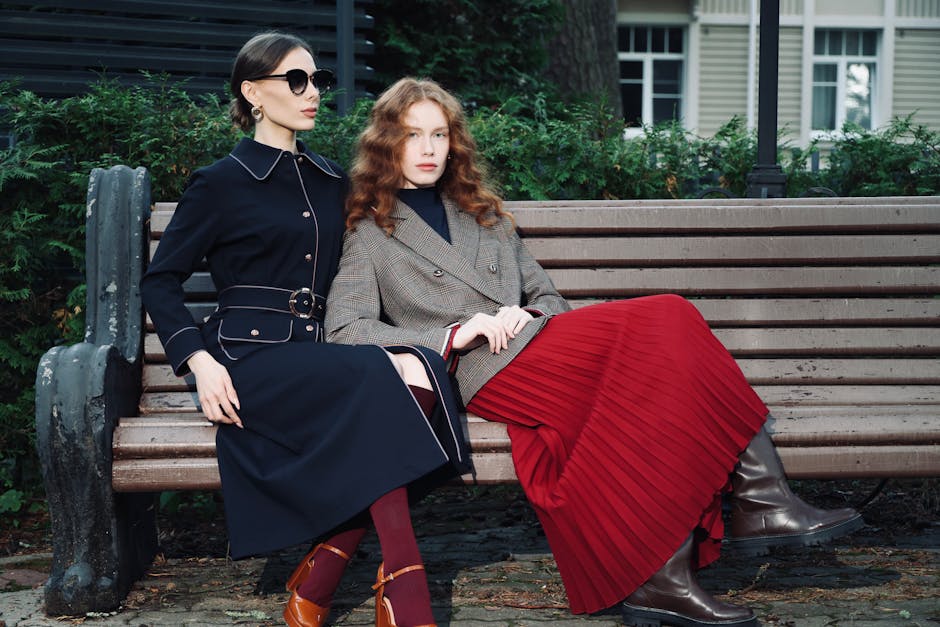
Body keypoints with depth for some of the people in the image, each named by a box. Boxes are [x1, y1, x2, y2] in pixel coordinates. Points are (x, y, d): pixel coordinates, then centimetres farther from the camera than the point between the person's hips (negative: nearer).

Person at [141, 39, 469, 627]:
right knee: (383, 381, -32)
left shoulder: (333, 182, 21)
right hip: (251, 357, -5)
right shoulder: (221, 183, 5)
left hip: (317, 355, 5)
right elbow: (161, 282, 5)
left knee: (418, 370, -28)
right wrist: (199, 361, -11)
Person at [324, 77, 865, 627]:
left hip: (540, 341, 6)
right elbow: (344, 329, -2)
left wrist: (527, 314, 0)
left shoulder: (483, 214, 30)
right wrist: (454, 334, -12)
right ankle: (761, 500, -30)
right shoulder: (371, 234, 14)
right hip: (490, 370, -6)